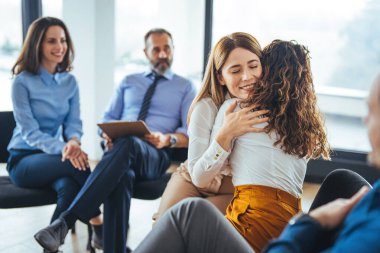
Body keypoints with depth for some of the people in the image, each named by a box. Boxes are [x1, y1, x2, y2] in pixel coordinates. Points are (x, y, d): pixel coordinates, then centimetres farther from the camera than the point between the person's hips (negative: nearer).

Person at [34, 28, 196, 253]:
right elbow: (109, 118, 23)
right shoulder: (128, 81, 26)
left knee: (127, 143, -41)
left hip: (155, 155, -2)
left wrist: (168, 139, -15)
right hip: (120, 148, 2)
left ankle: (66, 222, -48)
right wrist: (109, 134, -3)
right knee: (121, 177, -39)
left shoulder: (185, 87, 18)